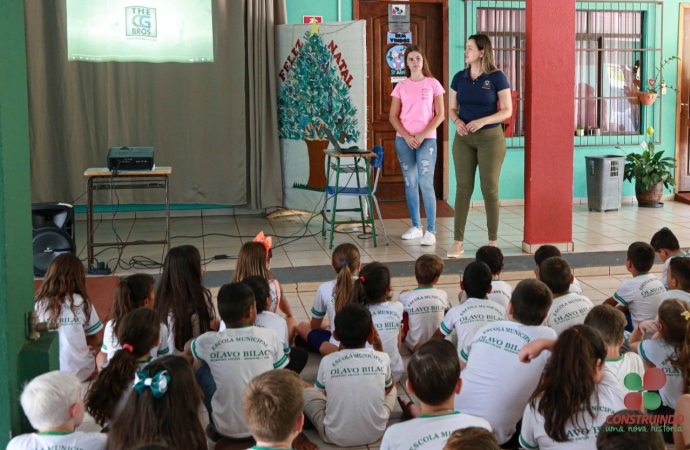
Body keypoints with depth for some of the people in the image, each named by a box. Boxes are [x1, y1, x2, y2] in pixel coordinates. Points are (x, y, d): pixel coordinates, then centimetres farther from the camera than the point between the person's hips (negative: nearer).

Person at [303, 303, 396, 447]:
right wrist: (378, 345, 12)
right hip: (375, 433, 2)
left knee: (306, 391, 20)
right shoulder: (382, 359, -10)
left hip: (336, 436, -1)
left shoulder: (327, 362, -14)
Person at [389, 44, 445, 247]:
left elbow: (440, 115, 0)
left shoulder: (433, 84, 2)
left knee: (426, 184, -10)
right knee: (410, 183, 7)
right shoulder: (401, 86, 8)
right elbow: (393, 116, 5)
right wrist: (407, 136, -9)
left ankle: (431, 230, -7)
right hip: (404, 140, 3)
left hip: (427, 139, -3)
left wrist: (423, 135, -11)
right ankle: (416, 226, 17)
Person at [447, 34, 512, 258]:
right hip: (463, 139, 3)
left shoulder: (496, 77, -6)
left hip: (490, 138, -3)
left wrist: (482, 121, -20)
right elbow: (452, 108, 11)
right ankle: (458, 242, 4)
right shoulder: (459, 77, 6)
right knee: (463, 188, 2)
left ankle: (493, 241, 13)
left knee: (490, 189, 2)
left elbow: (507, 110, -7)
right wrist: (457, 121, -12)